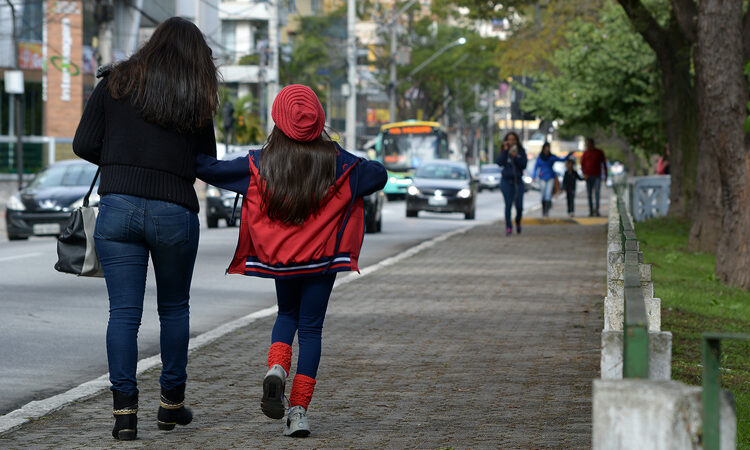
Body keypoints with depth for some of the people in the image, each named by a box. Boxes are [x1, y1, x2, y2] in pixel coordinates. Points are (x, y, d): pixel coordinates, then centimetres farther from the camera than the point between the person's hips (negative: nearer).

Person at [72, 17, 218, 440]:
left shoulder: (116, 83, 4)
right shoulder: (198, 98, 4)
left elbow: (84, 144, 2)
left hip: (118, 207, 0)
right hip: (175, 211, 0)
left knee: (124, 311, 2)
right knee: (174, 307, 17)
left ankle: (125, 410, -4)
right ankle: (172, 402, 25)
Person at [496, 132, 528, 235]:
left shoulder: (521, 151, 5)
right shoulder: (504, 151, 5)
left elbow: (524, 165, -4)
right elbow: (499, 162, -11)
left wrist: (515, 157, -15)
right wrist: (505, 150, -13)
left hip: (518, 181, 1)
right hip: (506, 180, -1)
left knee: (519, 206, -4)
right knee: (508, 204, -11)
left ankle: (518, 222, 26)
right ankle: (508, 228, -8)